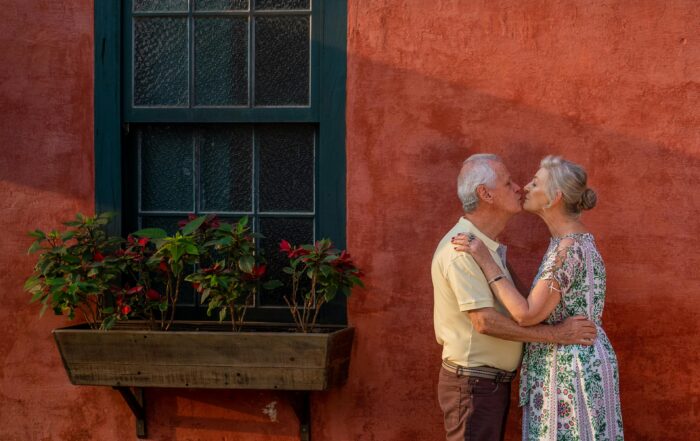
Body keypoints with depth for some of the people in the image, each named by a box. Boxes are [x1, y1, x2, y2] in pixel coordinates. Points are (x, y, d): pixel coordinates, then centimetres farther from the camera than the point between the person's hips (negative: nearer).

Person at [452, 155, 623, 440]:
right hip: (571, 366, 10)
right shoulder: (571, 240, 9)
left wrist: (485, 260, -20)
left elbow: (527, 315, -23)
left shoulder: (568, 248, -22)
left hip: (572, 373, -10)